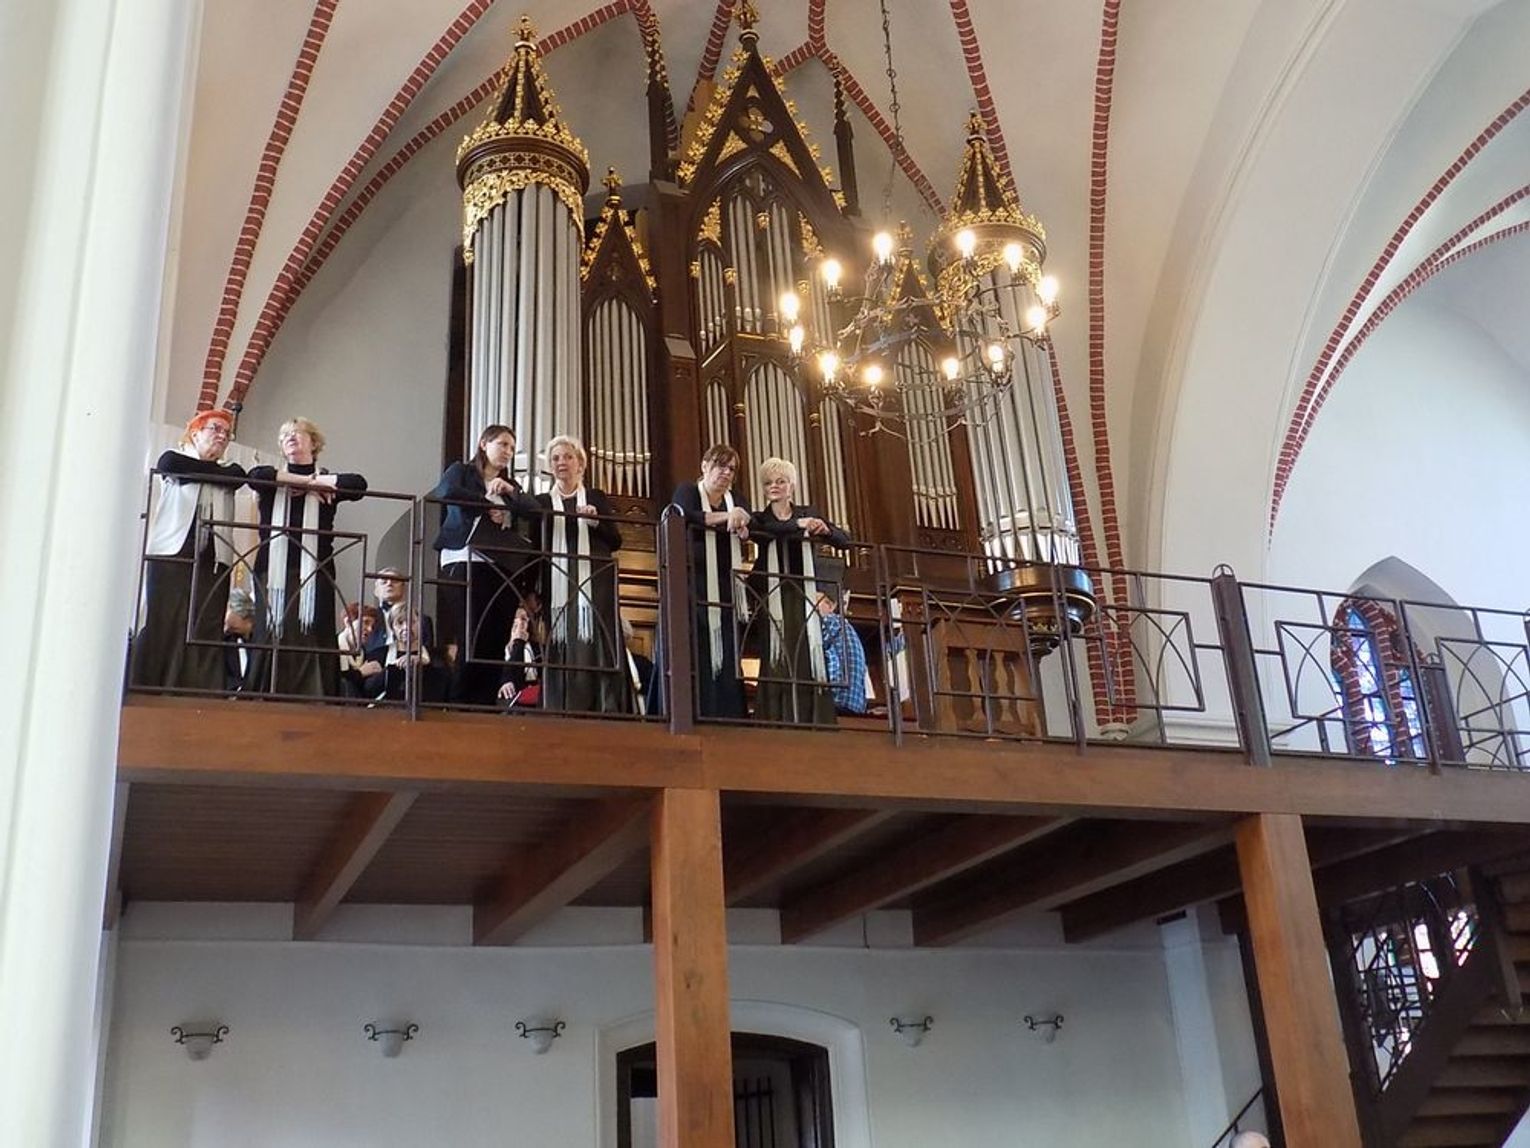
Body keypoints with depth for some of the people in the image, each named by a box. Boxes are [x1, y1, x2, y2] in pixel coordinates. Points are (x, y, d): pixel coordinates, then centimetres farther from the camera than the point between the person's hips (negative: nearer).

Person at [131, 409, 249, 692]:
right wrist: (212, 467, 6)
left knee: (206, 630, -6)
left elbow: (236, 476, 0)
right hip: (172, 553, -2)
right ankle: (151, 690, -8)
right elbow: (173, 467, -6)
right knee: (162, 624, -8)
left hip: (213, 559, 3)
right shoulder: (172, 458, 16)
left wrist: (195, 466, 3)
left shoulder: (230, 469, 22)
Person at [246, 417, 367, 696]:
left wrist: (316, 481, 0)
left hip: (312, 572, -1)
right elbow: (255, 475, -6)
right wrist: (305, 480, -4)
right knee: (272, 637, -6)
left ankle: (314, 700, -11)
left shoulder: (327, 481, 15)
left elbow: (359, 484, -5)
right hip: (274, 571, 1)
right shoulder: (273, 481, 18)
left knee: (311, 638, -10)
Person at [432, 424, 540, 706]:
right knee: (465, 638, -11)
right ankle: (456, 703, -7)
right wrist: (487, 504, -3)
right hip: (465, 563, -5)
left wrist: (510, 491, -5)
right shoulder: (461, 471, 12)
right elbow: (446, 492, -10)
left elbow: (536, 510, 10)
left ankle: (484, 706, -3)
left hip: (503, 569, 5)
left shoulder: (510, 484, 26)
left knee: (494, 642, -3)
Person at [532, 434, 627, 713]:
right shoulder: (542, 502, 15)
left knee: (596, 647, -9)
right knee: (560, 651, -6)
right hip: (557, 587, 1)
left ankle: (607, 710, -11)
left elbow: (616, 541, 9)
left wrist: (595, 521, -7)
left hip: (593, 585, 0)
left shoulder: (597, 498, 14)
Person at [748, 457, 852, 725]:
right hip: (772, 599, -1)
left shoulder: (808, 514, 17)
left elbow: (845, 541, 10)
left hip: (804, 599, 1)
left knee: (809, 660, -8)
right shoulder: (760, 519, 13)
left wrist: (826, 529, -11)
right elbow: (762, 531, -13)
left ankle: (813, 724, -9)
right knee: (778, 664, -10)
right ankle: (780, 724, -12)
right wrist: (798, 525, -24)